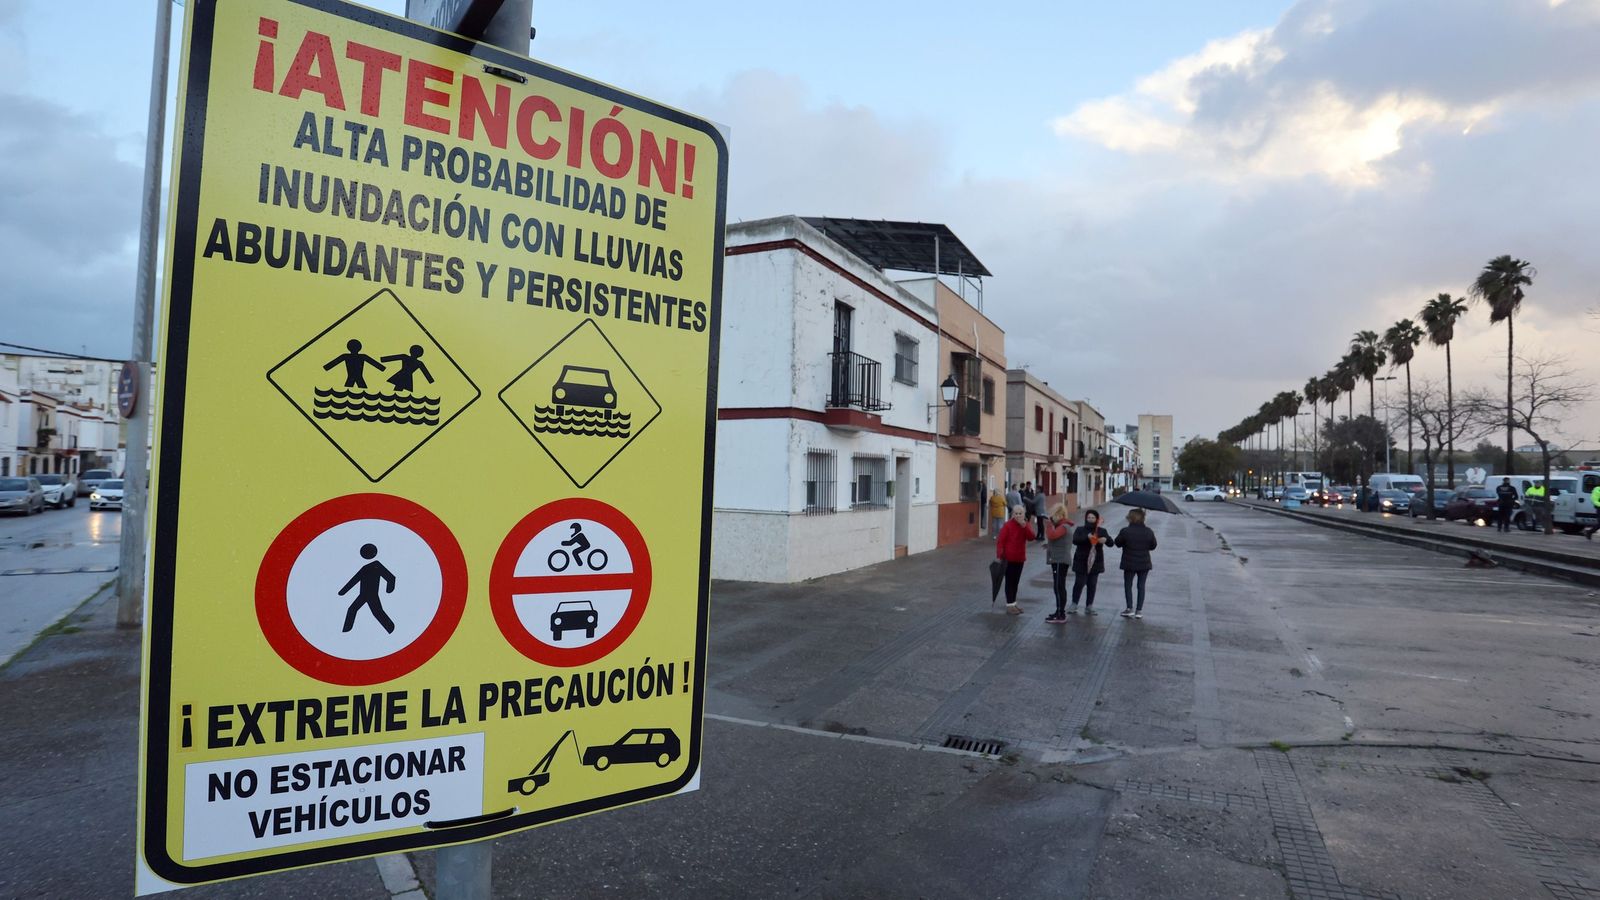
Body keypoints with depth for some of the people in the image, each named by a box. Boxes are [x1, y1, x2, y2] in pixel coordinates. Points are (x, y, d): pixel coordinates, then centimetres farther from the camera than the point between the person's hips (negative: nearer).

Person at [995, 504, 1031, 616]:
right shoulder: (1008, 525, -13)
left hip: (1020, 558, 6)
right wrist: (999, 555, -21)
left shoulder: (1025, 525, 7)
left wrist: (1024, 526, -21)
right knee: (1010, 582, -2)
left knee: (1016, 581, 13)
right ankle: (1009, 606, 2)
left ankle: (1013, 603, 22)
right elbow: (1000, 541, -14)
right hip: (1009, 558, -6)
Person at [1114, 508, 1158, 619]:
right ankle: (1139, 610, 10)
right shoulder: (1148, 532, -5)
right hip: (1144, 564, 3)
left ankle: (1129, 608, 4)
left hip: (1129, 564, -3)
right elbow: (1153, 546, 6)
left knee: (1128, 585, 10)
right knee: (1141, 586, 10)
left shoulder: (1125, 531, -15)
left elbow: (1118, 543, -3)